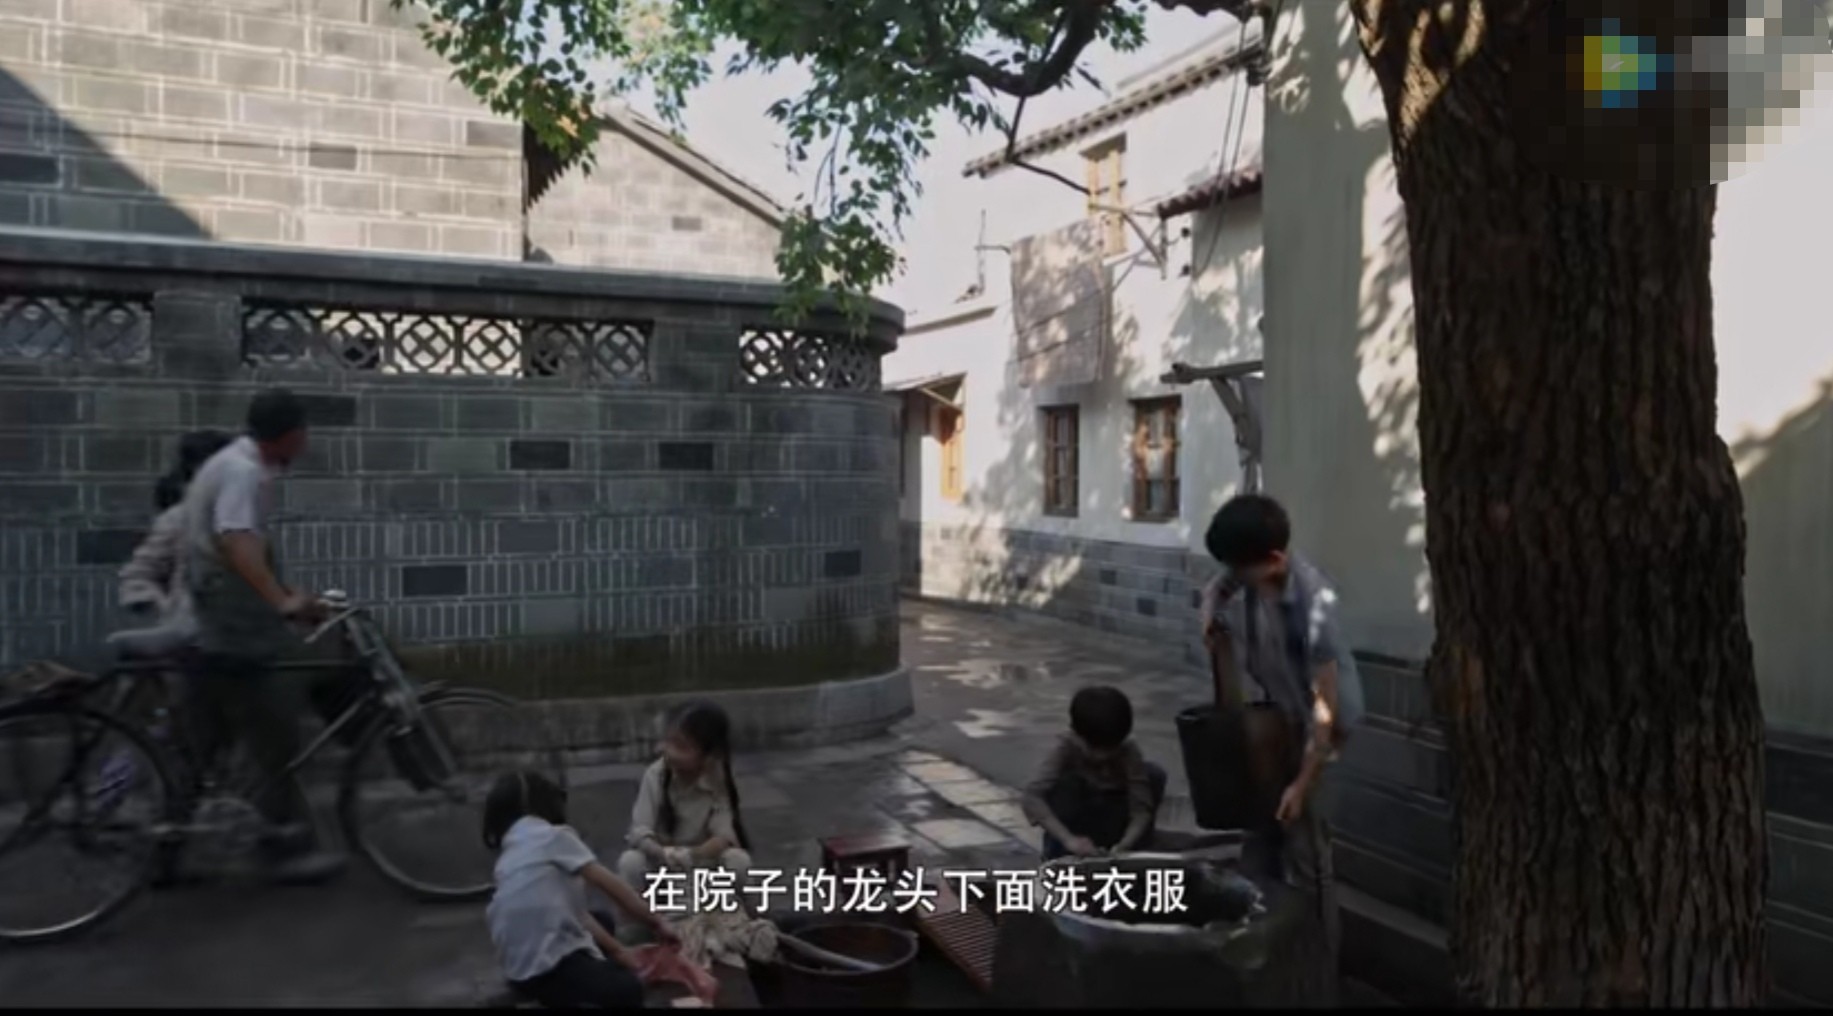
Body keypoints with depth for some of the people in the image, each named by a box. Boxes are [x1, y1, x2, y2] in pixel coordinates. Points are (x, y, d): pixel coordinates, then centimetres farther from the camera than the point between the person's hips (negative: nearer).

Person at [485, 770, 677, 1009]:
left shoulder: (511, 851, 17)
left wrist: (616, 951, 9)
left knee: (602, 922, 28)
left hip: (521, 965, 9)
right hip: (546, 968, -9)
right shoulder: (552, 835, -7)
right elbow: (610, 885, -5)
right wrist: (655, 923, 4)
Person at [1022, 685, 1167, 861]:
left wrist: (1125, 845, -50)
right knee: (1063, 783, -32)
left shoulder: (1129, 752, -25)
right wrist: (1068, 839, -52)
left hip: (1114, 822, 1)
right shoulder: (1066, 749, -28)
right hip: (1077, 820, -1)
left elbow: (1142, 808, -30)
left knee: (1153, 775, -23)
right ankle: (1058, 859, -18)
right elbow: (1032, 799, -40)